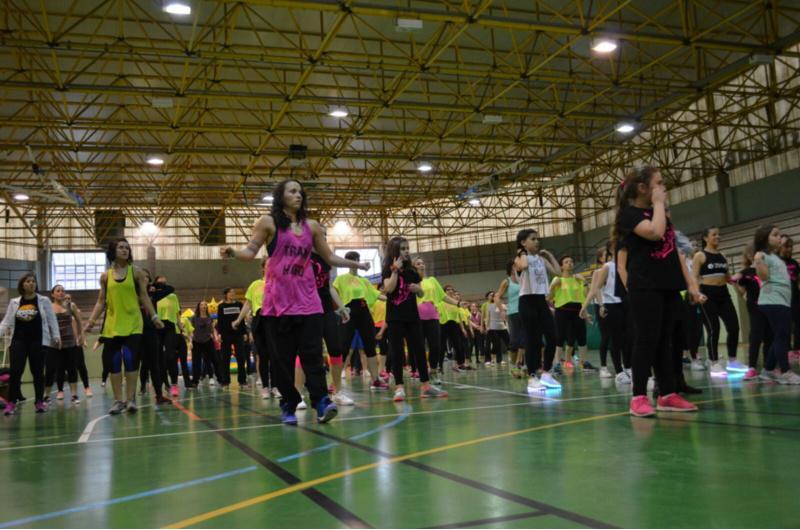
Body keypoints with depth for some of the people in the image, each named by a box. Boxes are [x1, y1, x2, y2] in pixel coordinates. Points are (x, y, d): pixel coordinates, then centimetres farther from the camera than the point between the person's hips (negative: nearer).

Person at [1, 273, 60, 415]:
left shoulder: (44, 301, 3)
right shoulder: (14, 302, 8)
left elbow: (51, 320, 2)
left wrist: (56, 336, -5)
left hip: (38, 341, -1)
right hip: (18, 341, 1)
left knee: (37, 372, 3)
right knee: (15, 371, -5)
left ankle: (39, 402, 12)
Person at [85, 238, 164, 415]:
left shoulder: (136, 272, 3)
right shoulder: (105, 276, 7)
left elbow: (144, 297, 5)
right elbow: (101, 302, 12)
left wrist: (154, 316, -1)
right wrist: (91, 320, 2)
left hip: (133, 324, -2)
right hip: (112, 325, 2)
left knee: (131, 359, -11)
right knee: (114, 363, 3)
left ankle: (130, 398, 0)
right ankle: (118, 400, 12)